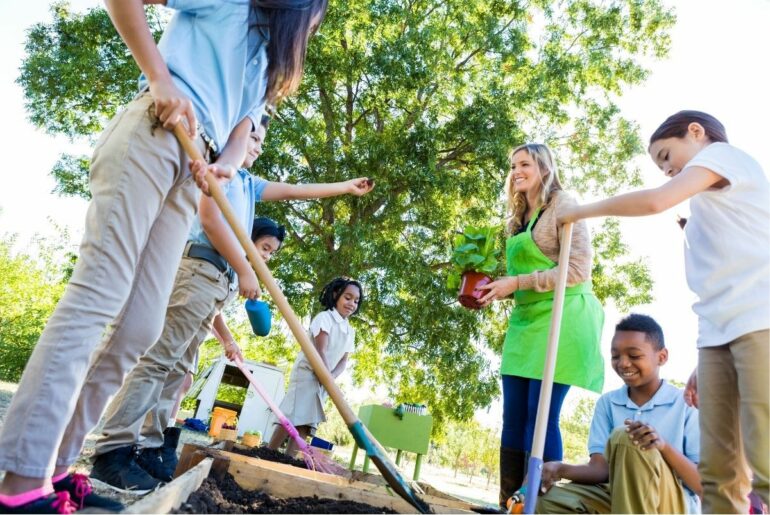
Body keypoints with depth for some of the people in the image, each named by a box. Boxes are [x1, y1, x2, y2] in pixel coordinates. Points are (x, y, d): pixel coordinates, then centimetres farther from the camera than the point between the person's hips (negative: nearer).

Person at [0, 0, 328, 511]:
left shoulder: (263, 67, 31)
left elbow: (240, 135, 16)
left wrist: (225, 166, -7)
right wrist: (159, 77, -9)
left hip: (194, 170, 7)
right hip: (153, 133, -7)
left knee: (141, 328, -4)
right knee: (99, 291, -18)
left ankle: (56, 468, 1)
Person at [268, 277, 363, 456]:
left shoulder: (350, 331, 12)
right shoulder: (324, 317, -10)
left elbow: (343, 361, 6)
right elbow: (320, 352, -18)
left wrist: (331, 378, -13)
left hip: (323, 380, 7)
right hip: (306, 374, -7)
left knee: (306, 424, 1)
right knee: (292, 419, -14)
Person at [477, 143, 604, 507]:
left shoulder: (562, 205, -3)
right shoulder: (519, 218, 20)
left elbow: (578, 269, -13)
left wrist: (517, 282, -15)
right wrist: (499, 287, 3)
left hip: (559, 319, -7)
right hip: (525, 320, 8)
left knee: (541, 417, -8)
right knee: (513, 418, 4)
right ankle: (509, 505, 11)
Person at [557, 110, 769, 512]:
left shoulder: (723, 152, 10)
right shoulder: (707, 206, 31)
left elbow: (656, 200, -11)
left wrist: (581, 211, 1)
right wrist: (701, 363, 17)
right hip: (719, 333, 8)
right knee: (717, 471, 0)